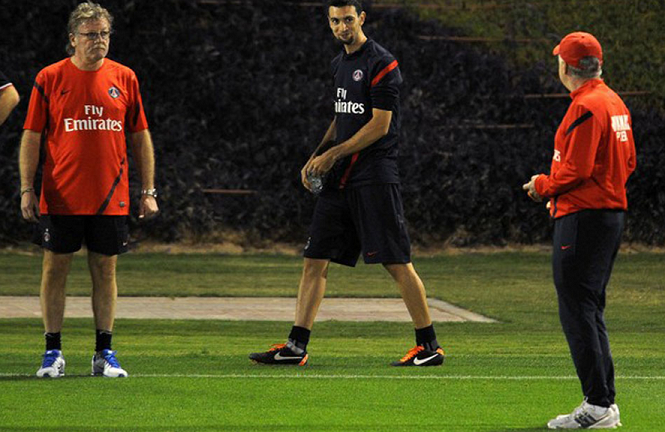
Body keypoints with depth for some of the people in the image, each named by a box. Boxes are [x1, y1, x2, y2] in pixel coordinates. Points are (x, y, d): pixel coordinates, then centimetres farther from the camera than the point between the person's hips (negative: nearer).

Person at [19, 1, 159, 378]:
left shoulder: (125, 79, 5)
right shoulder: (50, 78, 0)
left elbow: (140, 136, 10)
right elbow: (32, 136, 2)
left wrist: (148, 191, 6)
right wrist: (27, 189, -5)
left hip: (111, 198, 1)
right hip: (61, 198, -1)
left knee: (105, 270, 5)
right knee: (56, 268, 2)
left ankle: (105, 353, 12)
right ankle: (53, 353, 9)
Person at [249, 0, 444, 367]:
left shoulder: (382, 64, -10)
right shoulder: (340, 64, 17)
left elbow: (379, 126, -13)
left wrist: (333, 154, -10)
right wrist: (317, 156, 13)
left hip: (374, 178, -8)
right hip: (339, 179, 8)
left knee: (397, 263, -7)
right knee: (315, 259, 4)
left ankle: (429, 347, 0)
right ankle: (296, 347, 6)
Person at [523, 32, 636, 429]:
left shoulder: (586, 107, -15)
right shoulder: (614, 102, 14)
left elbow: (576, 170, -21)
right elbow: (628, 162, 19)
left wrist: (543, 185, -3)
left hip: (584, 217, -10)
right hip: (613, 213, 10)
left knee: (577, 310, -8)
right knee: (590, 310, 16)